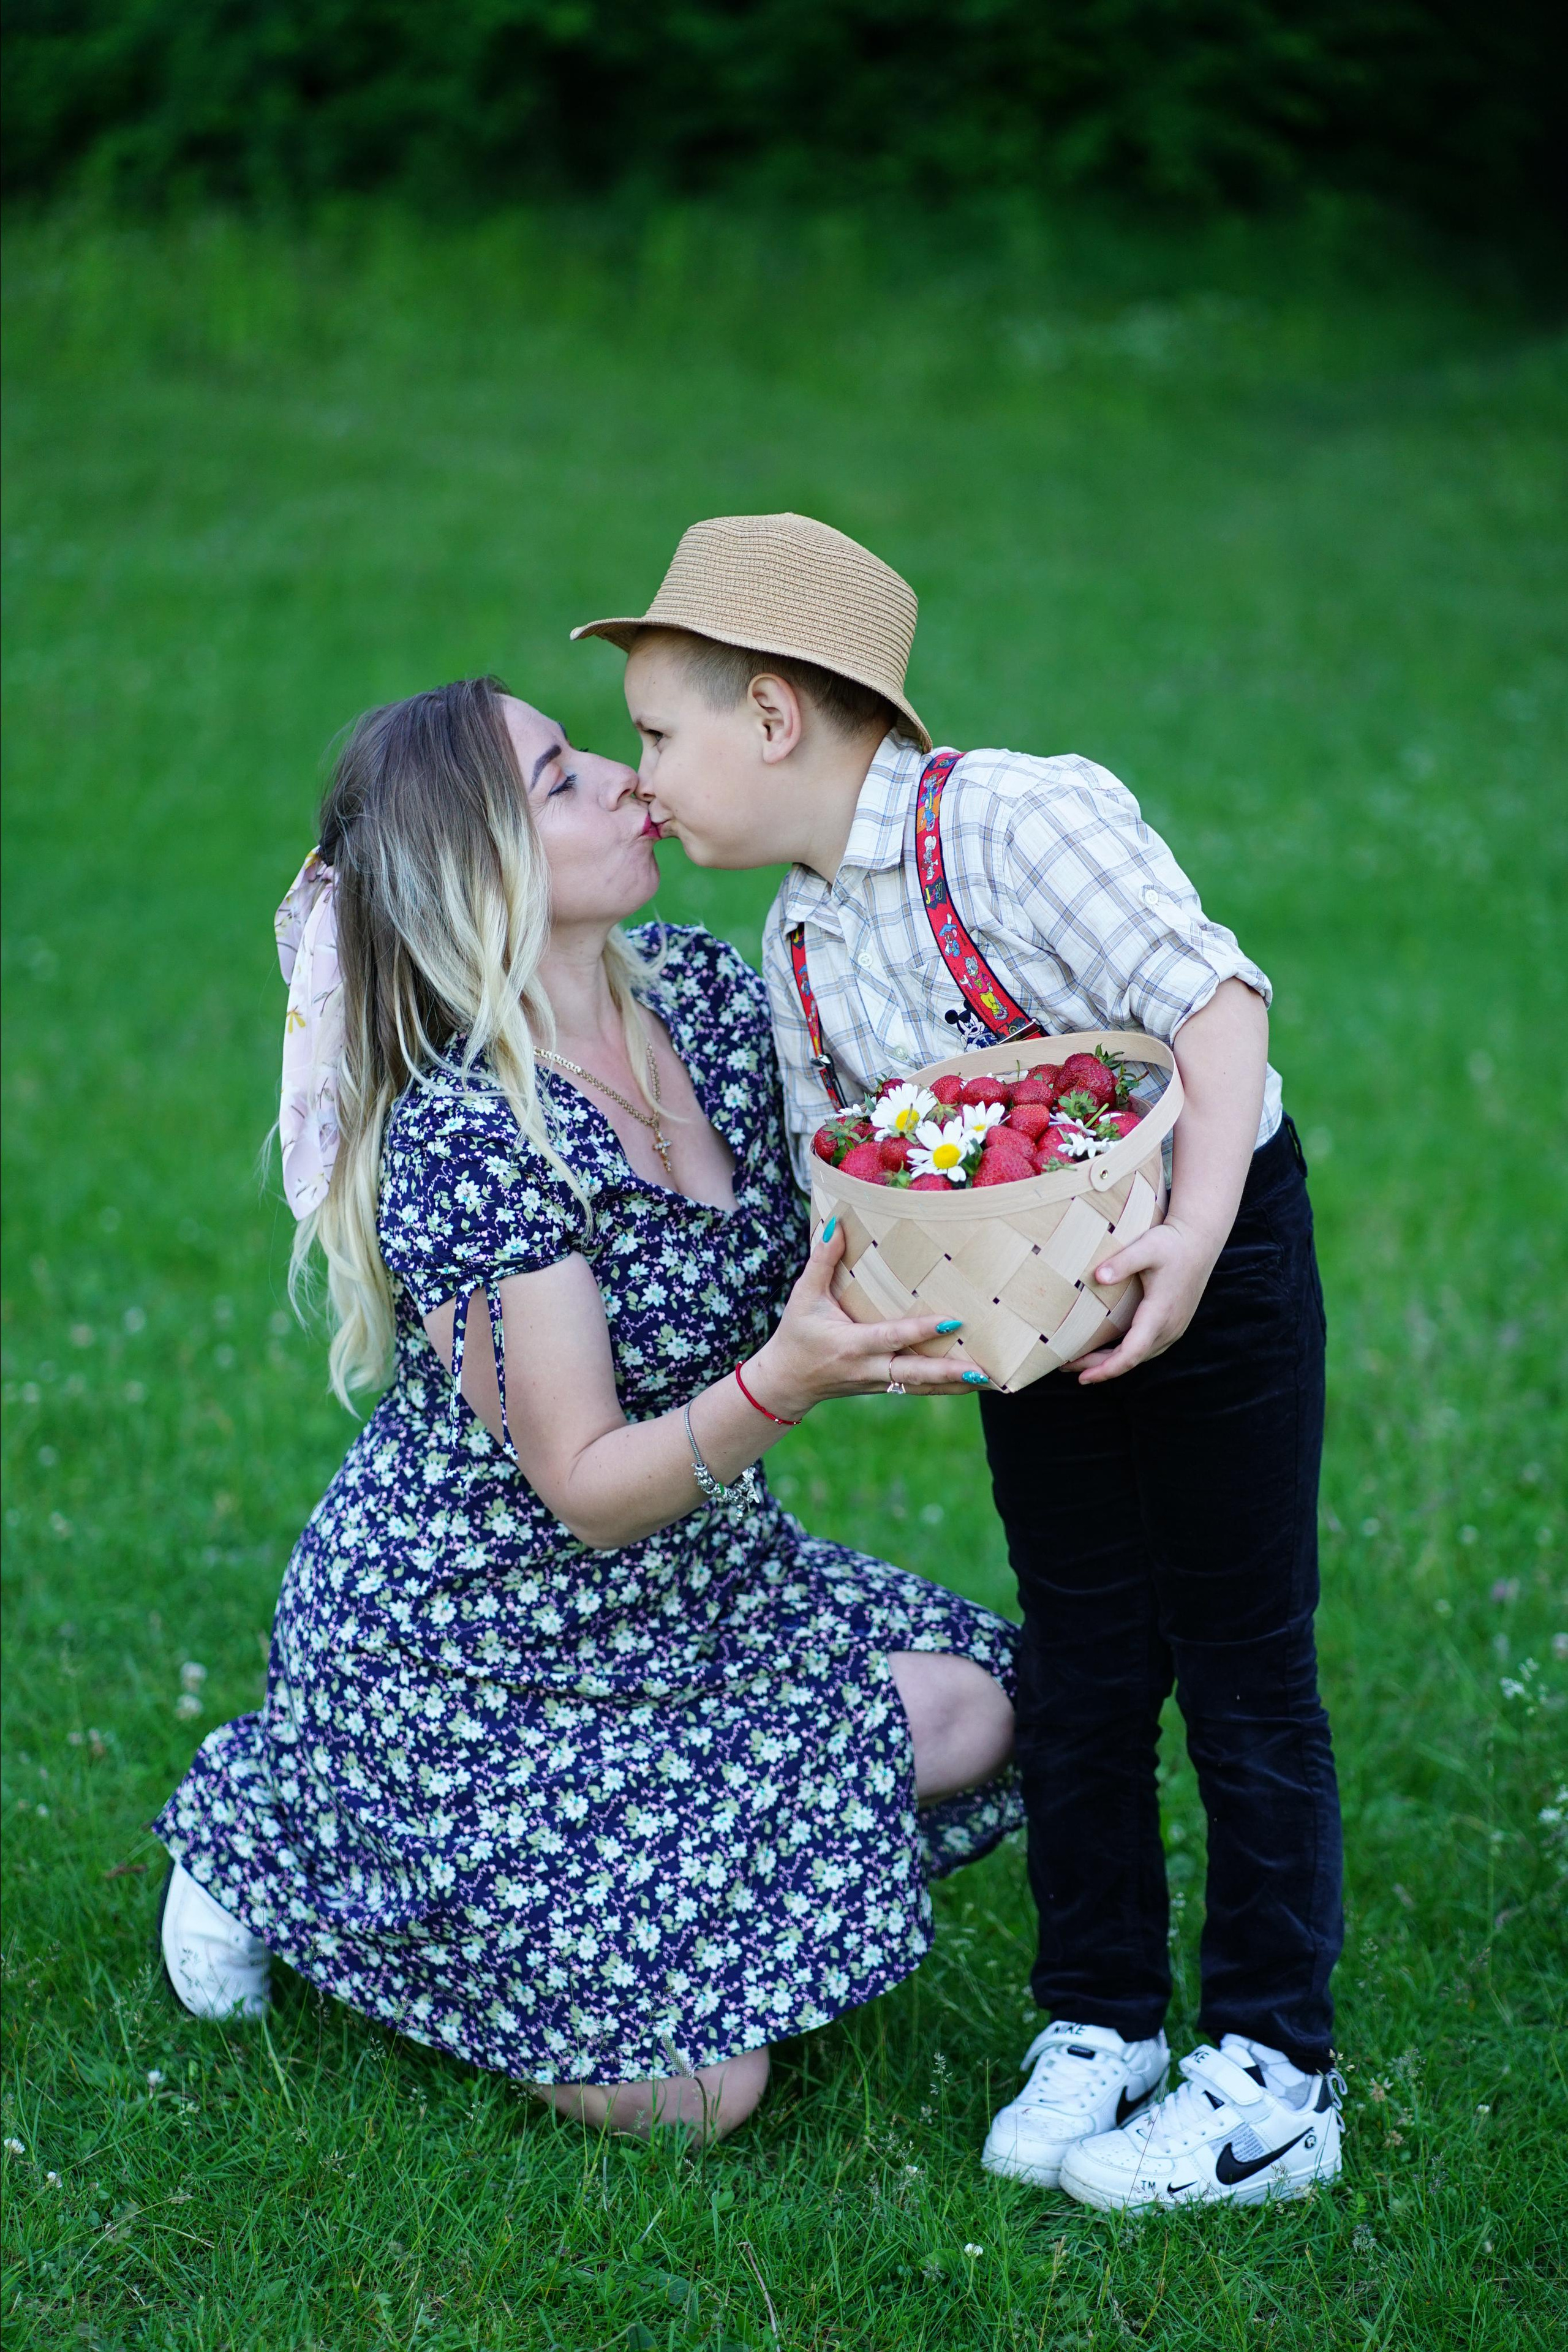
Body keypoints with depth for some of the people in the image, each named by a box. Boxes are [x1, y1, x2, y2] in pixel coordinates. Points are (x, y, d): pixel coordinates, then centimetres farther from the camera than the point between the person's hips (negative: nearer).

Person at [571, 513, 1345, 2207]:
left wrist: (1190, 1240, -34)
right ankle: (1096, 2027, 25)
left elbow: (1213, 1003, -26)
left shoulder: (1014, 817, -22)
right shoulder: (799, 944, 2)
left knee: (1239, 1668, 1)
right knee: (1077, 1671, 12)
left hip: (1210, 1281, -7)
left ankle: (1273, 2077, 9)